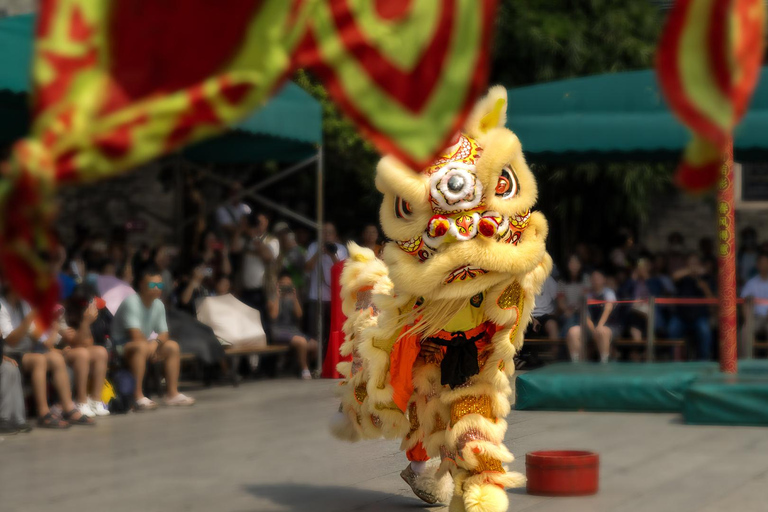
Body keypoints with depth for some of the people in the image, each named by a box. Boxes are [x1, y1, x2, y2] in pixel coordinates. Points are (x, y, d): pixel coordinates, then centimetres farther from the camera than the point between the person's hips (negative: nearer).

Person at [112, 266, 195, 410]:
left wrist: (156, 343, -16)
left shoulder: (158, 305, 2)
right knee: (141, 347, -37)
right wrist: (149, 345, -12)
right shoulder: (131, 302, -21)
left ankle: (172, 393, 0)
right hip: (121, 347, -8)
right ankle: (138, 397, -37)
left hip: (145, 343, 8)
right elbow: (135, 334, -26)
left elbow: (164, 333, 6)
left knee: (172, 346, -1)